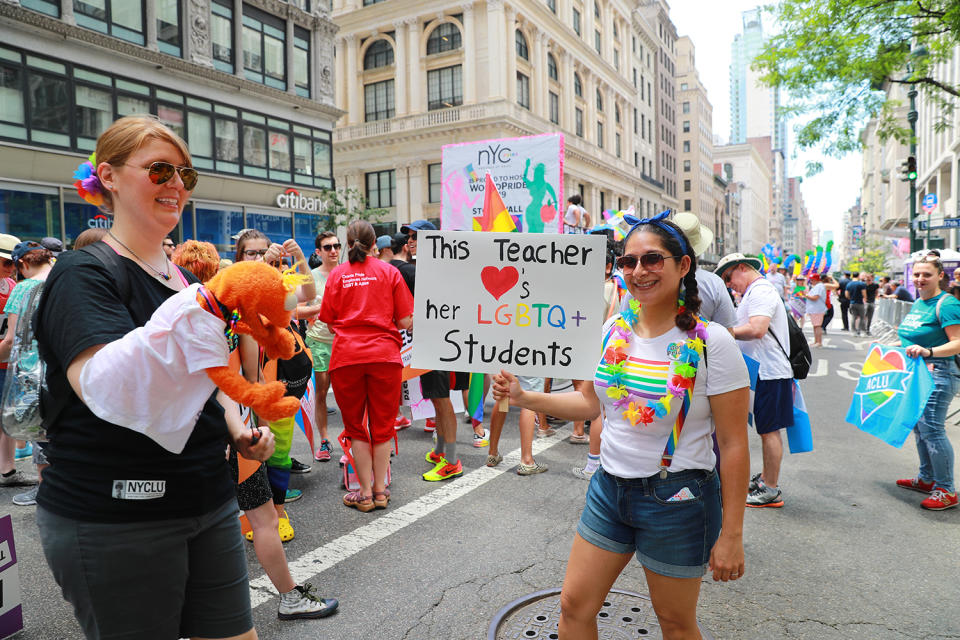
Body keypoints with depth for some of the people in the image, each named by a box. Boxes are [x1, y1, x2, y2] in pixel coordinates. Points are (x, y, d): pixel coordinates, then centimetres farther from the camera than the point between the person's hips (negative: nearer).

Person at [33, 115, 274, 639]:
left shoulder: (187, 280, 12)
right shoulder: (83, 276, -11)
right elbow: (105, 388, -28)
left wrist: (239, 429, 3)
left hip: (208, 499, 7)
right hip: (113, 522, -6)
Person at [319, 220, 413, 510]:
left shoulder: (337, 274, 5)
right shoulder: (389, 272, 4)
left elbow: (330, 322, 5)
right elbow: (406, 321, 0)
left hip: (346, 356, 0)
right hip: (384, 355, 0)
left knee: (355, 426, 12)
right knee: (382, 425, 12)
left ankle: (365, 492, 16)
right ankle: (380, 490, 21)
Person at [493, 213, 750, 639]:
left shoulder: (711, 343, -16)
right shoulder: (614, 329, 0)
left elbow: (733, 445, -13)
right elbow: (590, 401, 10)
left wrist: (731, 535, -11)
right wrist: (523, 397, -1)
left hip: (677, 499, -4)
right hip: (609, 488, 5)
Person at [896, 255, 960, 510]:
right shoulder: (917, 303, 14)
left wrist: (928, 352, -34)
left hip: (937, 374, -9)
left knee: (931, 428, -9)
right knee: (919, 427, 16)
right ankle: (926, 479, 30)